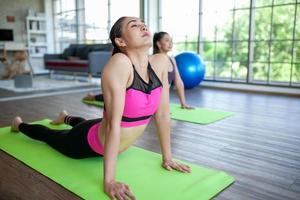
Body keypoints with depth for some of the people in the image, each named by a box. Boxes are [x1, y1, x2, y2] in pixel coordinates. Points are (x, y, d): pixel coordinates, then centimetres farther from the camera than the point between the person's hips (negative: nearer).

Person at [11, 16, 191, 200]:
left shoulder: (161, 62, -17)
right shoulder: (119, 63, -35)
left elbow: (163, 114, -10)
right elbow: (114, 124, -36)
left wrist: (167, 158, -5)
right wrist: (109, 181, -32)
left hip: (118, 144, 6)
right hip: (90, 142, -5)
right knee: (49, 136, 26)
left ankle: (66, 118, 72)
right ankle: (20, 124, 58)